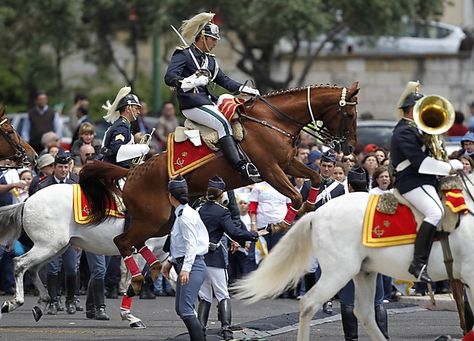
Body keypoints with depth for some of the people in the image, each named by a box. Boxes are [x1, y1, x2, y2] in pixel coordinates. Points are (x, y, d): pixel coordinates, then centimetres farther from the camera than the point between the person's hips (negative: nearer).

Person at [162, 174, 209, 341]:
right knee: (180, 309, 15)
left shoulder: (185, 216, -16)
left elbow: (191, 244, -21)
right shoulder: (181, 214, 14)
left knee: (186, 310, -17)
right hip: (183, 264, 11)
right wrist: (170, 261, 24)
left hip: (193, 265, -11)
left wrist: (186, 268, -25)